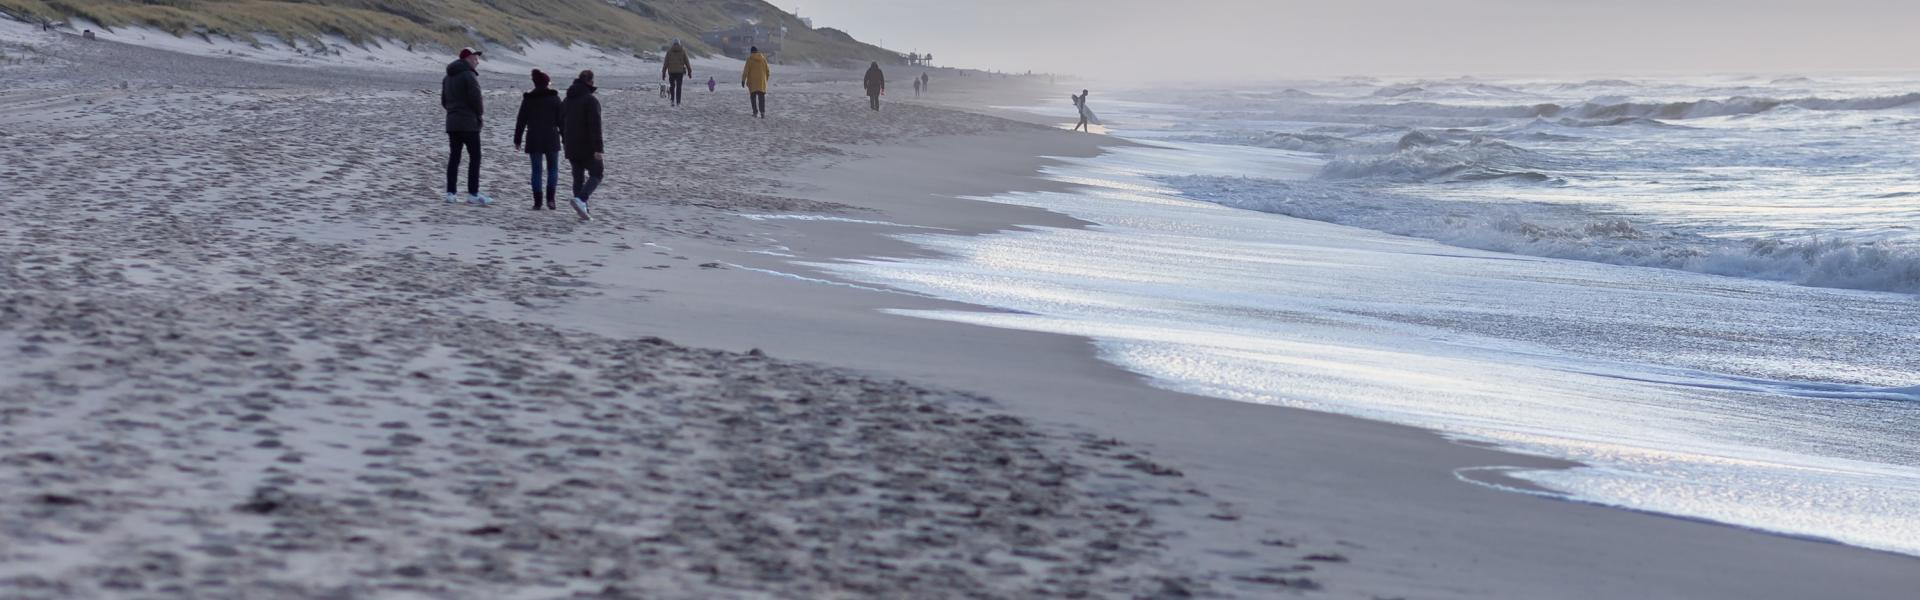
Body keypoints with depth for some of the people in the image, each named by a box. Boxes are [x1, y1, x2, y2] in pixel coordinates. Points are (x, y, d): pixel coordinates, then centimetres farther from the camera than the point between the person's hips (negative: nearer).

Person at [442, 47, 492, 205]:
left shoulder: (448, 77, 16)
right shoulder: (468, 75, -12)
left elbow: (444, 101, 18)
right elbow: (475, 97, -18)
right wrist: (480, 111, -1)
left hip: (452, 123, 8)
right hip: (469, 123, -8)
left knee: (454, 157, 8)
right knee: (475, 157, -4)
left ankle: (451, 193, 5)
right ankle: (473, 194, -9)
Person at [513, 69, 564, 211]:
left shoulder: (528, 99, 2)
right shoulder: (555, 99, -1)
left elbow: (521, 121, 4)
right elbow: (561, 120, -1)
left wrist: (517, 140, 10)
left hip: (533, 140, 1)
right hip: (551, 139, -1)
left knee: (536, 170, 5)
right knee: (553, 168, 10)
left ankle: (537, 201, 1)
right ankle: (550, 198, -5)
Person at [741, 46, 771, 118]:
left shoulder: (750, 59, -5)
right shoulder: (763, 58, 5)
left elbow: (746, 70, -10)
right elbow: (767, 70, 10)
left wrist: (743, 80, -7)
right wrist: (766, 79, 24)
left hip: (752, 81, -2)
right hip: (761, 81, 2)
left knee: (753, 96, 9)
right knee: (761, 96, 0)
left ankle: (755, 112, 7)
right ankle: (762, 112, -16)